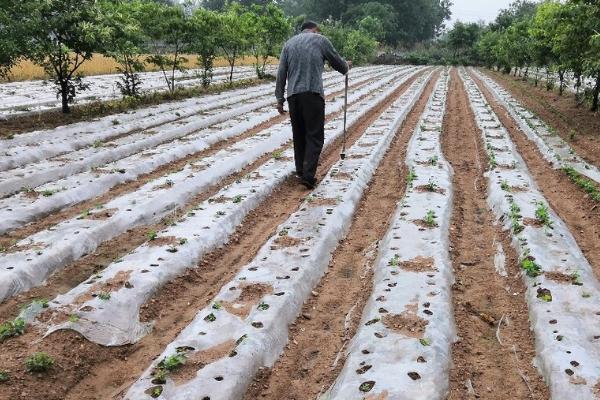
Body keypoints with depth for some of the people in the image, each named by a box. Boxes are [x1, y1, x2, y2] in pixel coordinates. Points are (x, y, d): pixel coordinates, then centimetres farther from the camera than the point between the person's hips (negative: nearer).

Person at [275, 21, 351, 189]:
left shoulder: (289, 43, 18)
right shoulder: (320, 39, 8)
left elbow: (281, 73, 10)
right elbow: (337, 62, 16)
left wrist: (280, 98, 11)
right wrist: (346, 66, 38)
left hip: (293, 94, 4)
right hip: (313, 93, -4)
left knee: (299, 135, 14)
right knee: (315, 135, -2)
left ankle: (301, 171, 20)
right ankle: (308, 174, -12)